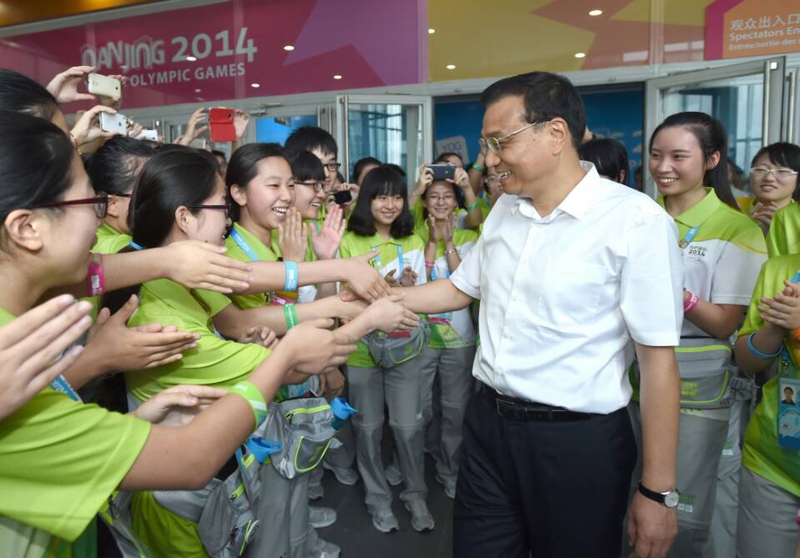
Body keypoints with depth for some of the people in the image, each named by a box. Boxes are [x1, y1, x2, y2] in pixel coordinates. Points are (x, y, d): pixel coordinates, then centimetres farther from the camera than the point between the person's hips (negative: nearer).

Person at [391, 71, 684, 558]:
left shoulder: (636, 220, -15)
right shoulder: (504, 210, 6)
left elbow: (658, 357, -15)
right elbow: (461, 289, 18)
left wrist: (659, 490, -13)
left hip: (577, 441, -5)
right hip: (489, 425, 6)